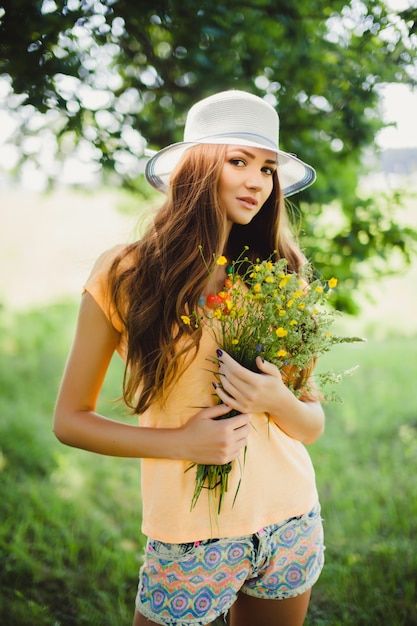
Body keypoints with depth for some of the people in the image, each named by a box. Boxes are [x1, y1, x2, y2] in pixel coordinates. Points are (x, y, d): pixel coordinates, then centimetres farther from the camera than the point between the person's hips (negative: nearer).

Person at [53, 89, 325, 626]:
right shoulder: (125, 276, -9)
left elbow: (313, 424, 6)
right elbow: (69, 420, -3)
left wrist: (278, 402, -16)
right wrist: (179, 443, -15)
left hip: (292, 524, 3)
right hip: (192, 538, -3)